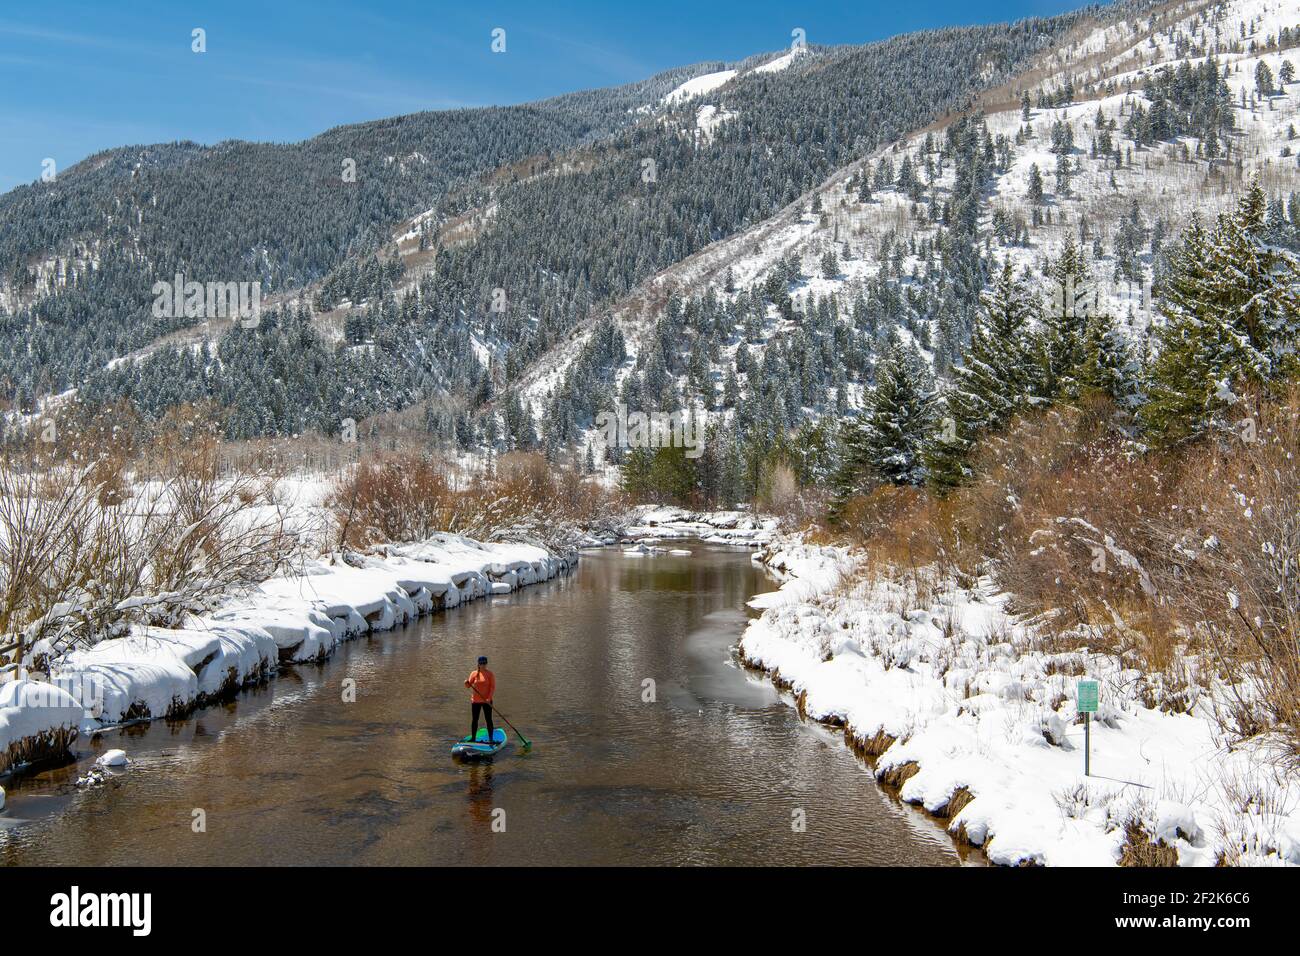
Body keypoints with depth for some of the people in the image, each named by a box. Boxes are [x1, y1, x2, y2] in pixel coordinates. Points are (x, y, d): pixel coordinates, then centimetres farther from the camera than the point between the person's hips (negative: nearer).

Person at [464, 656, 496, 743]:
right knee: (474, 720, 7)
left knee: (488, 720, 1)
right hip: (475, 700, 2)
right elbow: (469, 685, 1)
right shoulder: (474, 673, 3)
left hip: (486, 701, -2)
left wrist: (489, 698, -18)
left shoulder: (490, 674, -3)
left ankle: (490, 738, 7)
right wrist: (467, 683, -23)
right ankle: (473, 738, 16)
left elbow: (493, 687, -7)